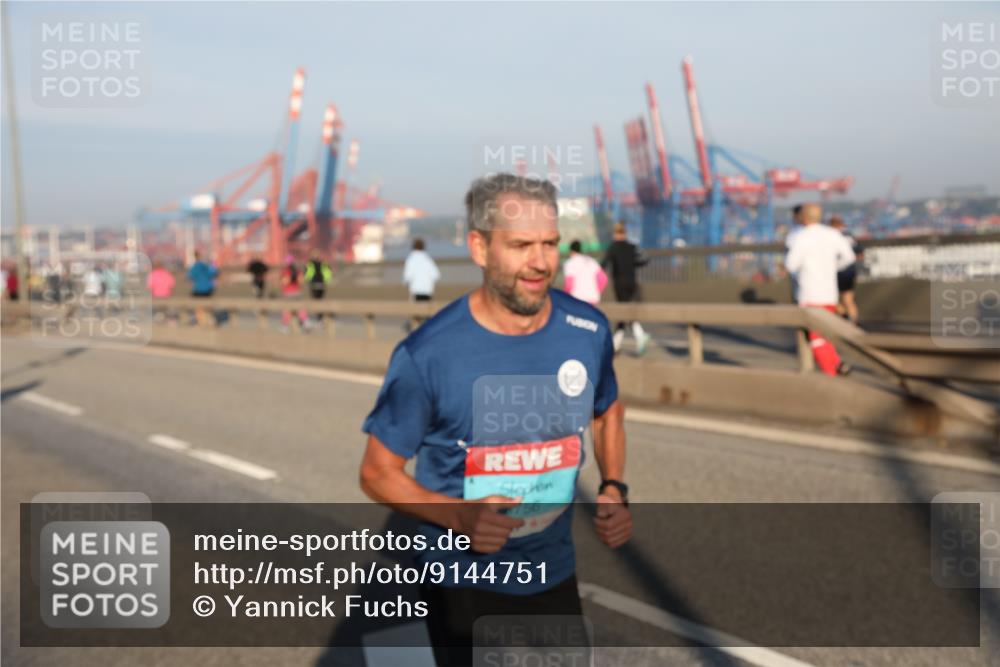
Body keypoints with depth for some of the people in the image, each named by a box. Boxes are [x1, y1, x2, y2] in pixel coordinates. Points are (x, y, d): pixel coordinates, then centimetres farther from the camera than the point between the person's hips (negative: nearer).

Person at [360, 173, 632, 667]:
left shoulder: (588, 331, -10)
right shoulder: (427, 354, -22)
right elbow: (379, 472, -11)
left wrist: (614, 489, -7)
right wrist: (458, 516, -28)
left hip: (555, 575, 4)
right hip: (463, 585, -3)